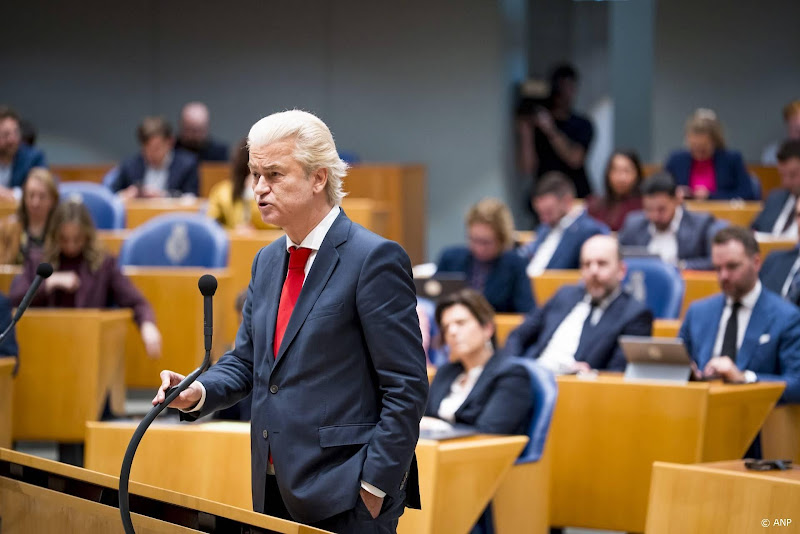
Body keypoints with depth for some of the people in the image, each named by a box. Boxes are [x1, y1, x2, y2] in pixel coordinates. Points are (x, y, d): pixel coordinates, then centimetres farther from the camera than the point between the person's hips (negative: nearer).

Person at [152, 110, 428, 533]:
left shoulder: (375, 258, -11)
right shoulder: (267, 261, 13)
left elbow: (406, 387, -13)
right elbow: (246, 360, 19)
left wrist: (374, 486, -16)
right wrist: (199, 393, -2)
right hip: (276, 493, 7)